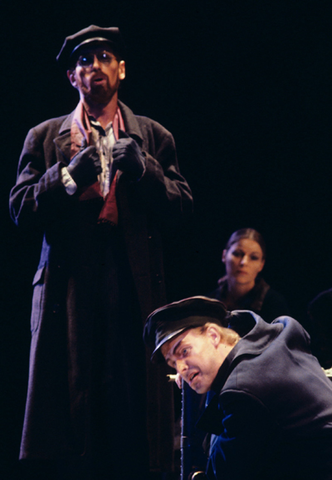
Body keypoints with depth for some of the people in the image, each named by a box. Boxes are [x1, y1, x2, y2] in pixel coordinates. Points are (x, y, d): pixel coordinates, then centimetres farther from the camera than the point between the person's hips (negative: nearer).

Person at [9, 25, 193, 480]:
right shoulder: (44, 138, 15)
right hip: (69, 287, 0)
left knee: (132, 404, -7)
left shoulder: (154, 138, 15)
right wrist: (69, 177, -8)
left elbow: (180, 209, 6)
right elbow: (20, 210, 5)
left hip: (134, 289, 0)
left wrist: (143, 169, -8)